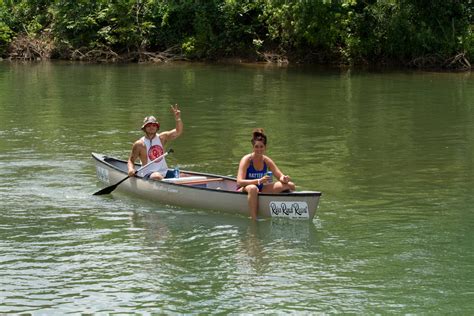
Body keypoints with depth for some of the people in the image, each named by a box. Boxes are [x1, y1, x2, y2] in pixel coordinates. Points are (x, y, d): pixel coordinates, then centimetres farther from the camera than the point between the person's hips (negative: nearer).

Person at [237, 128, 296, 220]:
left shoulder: (267, 161, 2)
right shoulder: (246, 160, -14)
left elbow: (280, 176, 3)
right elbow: (239, 182, -25)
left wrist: (284, 179, -23)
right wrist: (259, 181, -37)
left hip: (261, 190, 5)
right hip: (245, 190, -5)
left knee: (290, 185, -9)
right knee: (253, 188, -43)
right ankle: (254, 219, -37)